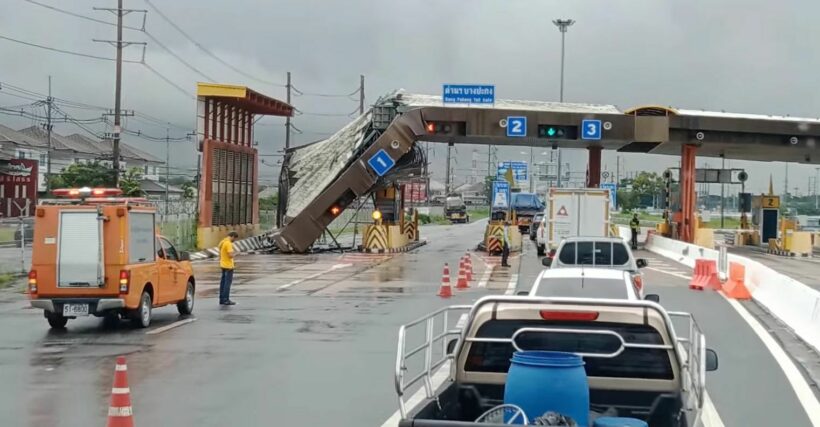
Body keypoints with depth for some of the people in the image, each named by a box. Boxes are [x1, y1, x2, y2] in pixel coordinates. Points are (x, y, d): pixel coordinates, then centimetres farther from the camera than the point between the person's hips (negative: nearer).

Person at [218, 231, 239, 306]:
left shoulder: (222, 242, 11)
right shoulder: (228, 244, -19)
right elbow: (230, 255, -25)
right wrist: (235, 254, -5)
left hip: (223, 265, 9)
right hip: (228, 266, -9)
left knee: (223, 282, 11)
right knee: (228, 282, -6)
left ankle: (222, 299, 14)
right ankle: (226, 300, -6)